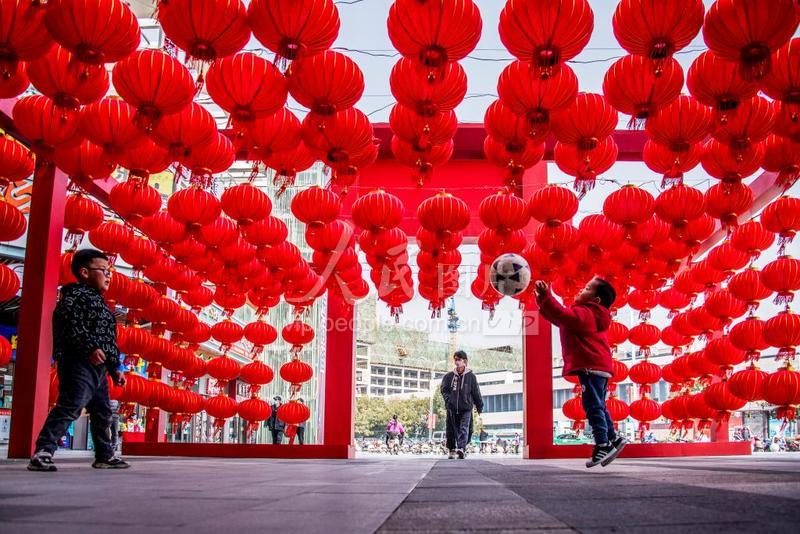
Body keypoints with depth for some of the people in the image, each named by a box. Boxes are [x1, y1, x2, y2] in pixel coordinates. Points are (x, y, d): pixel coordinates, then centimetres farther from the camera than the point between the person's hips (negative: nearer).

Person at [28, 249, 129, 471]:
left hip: (98, 368, 10)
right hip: (80, 363, -10)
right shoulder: (76, 294, -2)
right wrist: (90, 347, -30)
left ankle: (105, 455, 23)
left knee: (102, 412, 14)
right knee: (69, 407, -19)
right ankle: (42, 453, -21)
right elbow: (68, 321, -21)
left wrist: (115, 368, 26)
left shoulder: (99, 303, 27)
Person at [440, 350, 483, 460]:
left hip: (466, 408, -2)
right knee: (451, 430, 6)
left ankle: (461, 449, -25)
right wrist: (448, 399, -10)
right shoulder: (449, 376, 8)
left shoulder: (470, 376, 5)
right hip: (452, 408, 2)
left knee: (464, 429, -15)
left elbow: (476, 392, 9)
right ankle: (452, 450, 19)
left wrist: (479, 407, 10)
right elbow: (444, 389, 7)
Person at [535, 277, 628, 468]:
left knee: (593, 406, -10)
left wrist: (546, 296, -26)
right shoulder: (591, 314, 22)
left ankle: (603, 445, -10)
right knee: (597, 406, 19)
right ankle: (614, 438, 24)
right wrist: (543, 301, 13)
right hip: (599, 366, 11)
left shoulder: (584, 313, -11)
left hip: (591, 367, -11)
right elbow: (559, 318, 22)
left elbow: (563, 315, -28)